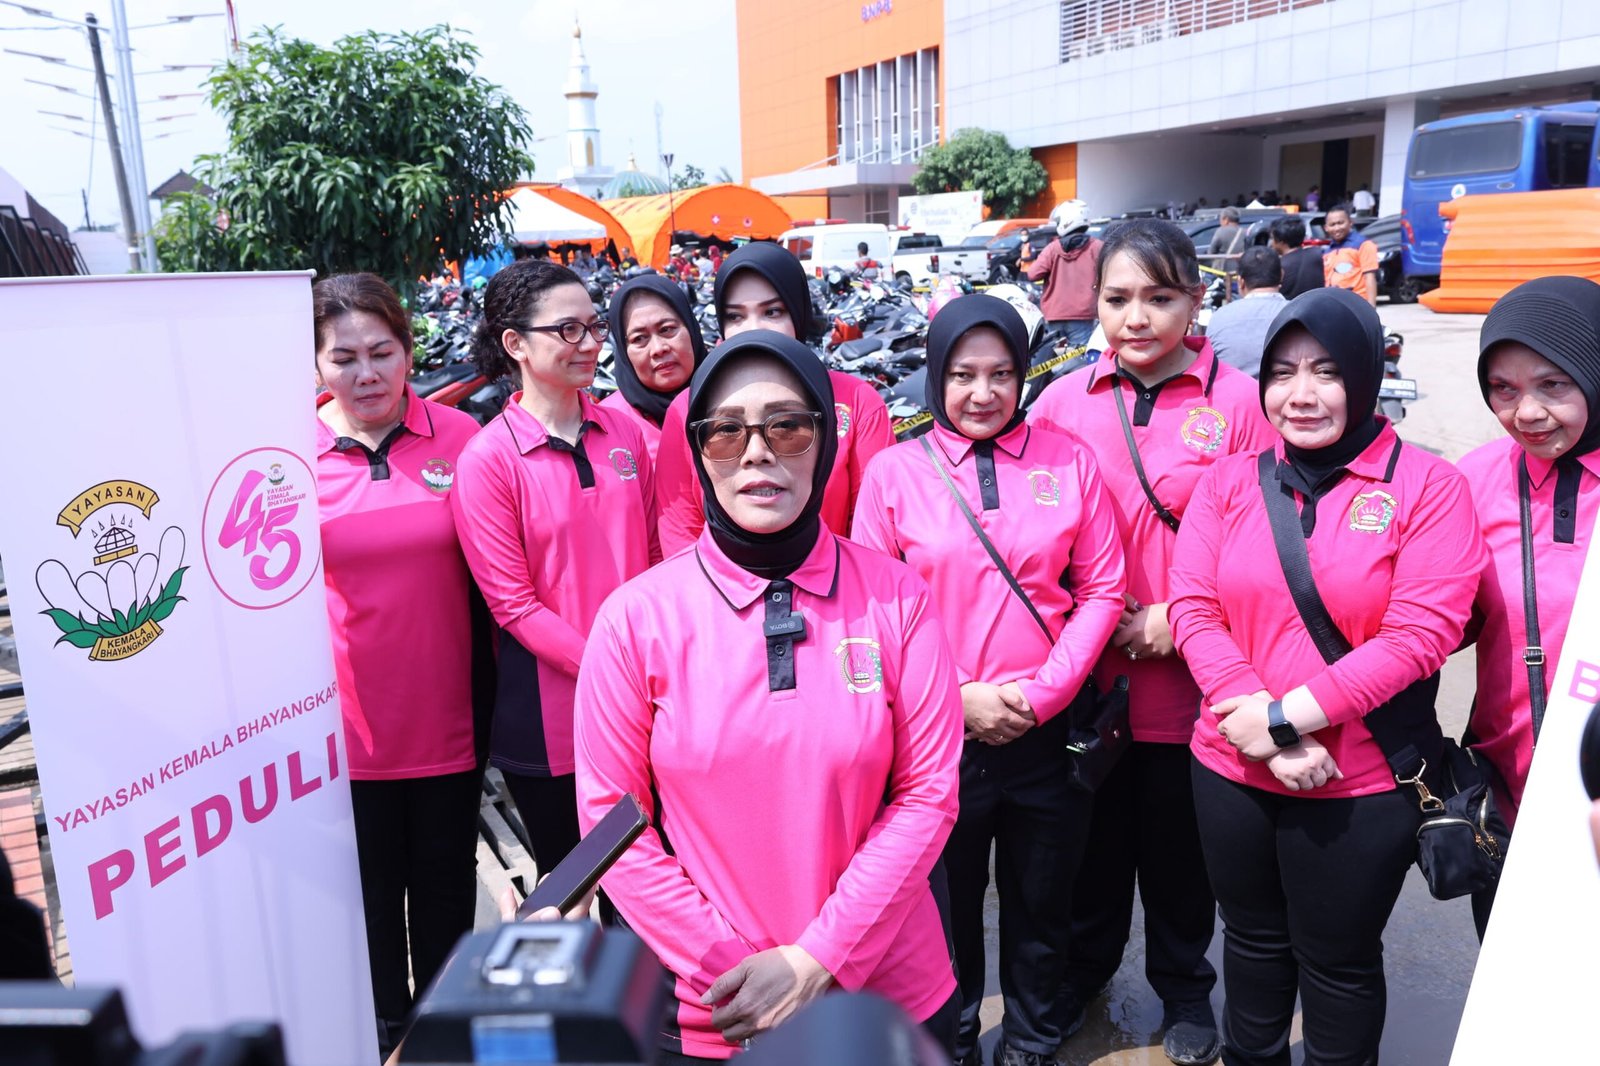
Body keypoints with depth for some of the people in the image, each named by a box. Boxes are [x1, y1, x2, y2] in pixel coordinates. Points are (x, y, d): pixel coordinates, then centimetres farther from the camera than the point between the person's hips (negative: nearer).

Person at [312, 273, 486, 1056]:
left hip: (447, 719, 1)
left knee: (446, 888, 17)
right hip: (349, 725, -1)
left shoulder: (459, 437, -4)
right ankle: (384, 1035, 39)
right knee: (370, 891, 16)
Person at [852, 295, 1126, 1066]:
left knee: (1041, 906, 18)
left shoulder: (1068, 461, -1)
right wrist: (958, 696, -12)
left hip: (1046, 731, 1)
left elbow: (1100, 590, 0)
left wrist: (1044, 692, -11)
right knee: (948, 908, 18)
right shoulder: (894, 471, -5)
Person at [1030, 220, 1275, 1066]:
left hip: (1189, 676, -1)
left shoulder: (1237, 401, -6)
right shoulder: (1062, 401, 1)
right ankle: (1083, 970, 42)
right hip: (1085, 674, 2)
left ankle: (1184, 988, 41)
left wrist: (1176, 621, -15)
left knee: (1179, 842, 16)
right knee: (1093, 837, 18)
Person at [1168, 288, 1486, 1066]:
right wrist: (1261, 726, -16)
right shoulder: (1229, 482, 1)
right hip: (1232, 770, 3)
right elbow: (1194, 608, -5)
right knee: (1253, 941, 23)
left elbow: (1421, 633, -15)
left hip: (1362, 786, -3)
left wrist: (1289, 714, -19)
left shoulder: (1426, 485, -8)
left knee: (1339, 962, 16)